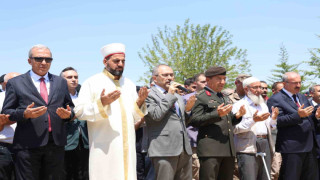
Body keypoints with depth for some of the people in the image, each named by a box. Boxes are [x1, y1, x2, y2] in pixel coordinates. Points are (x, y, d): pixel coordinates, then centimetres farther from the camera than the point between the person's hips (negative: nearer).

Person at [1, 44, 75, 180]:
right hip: (27, 146, -3)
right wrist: (24, 114, -16)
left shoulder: (61, 82, 17)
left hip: (56, 144, 3)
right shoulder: (15, 83, 6)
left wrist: (68, 114, -5)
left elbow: (70, 107, 19)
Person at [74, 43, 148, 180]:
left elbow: (136, 116, 14)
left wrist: (140, 102, -5)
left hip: (127, 146, 4)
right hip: (104, 147, -4)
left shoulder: (129, 84, 14)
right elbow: (79, 112, -8)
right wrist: (101, 103, -23)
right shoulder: (92, 82, 0)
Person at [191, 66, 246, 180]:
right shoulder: (200, 98, 0)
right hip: (210, 149, -8)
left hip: (228, 149, 8)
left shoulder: (225, 98, 26)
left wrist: (237, 115, 8)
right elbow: (194, 121, -11)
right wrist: (217, 114, -18)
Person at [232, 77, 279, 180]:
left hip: (265, 145, 7)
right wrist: (253, 120, -20)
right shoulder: (239, 105, -1)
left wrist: (273, 118, 3)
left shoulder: (263, 105, 21)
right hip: (248, 148, -6)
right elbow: (235, 129, -12)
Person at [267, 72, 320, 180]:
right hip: (291, 148, -8)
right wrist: (298, 115, -25)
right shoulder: (275, 100, -7)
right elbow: (277, 121, -18)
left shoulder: (302, 97, 20)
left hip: (310, 146, 8)